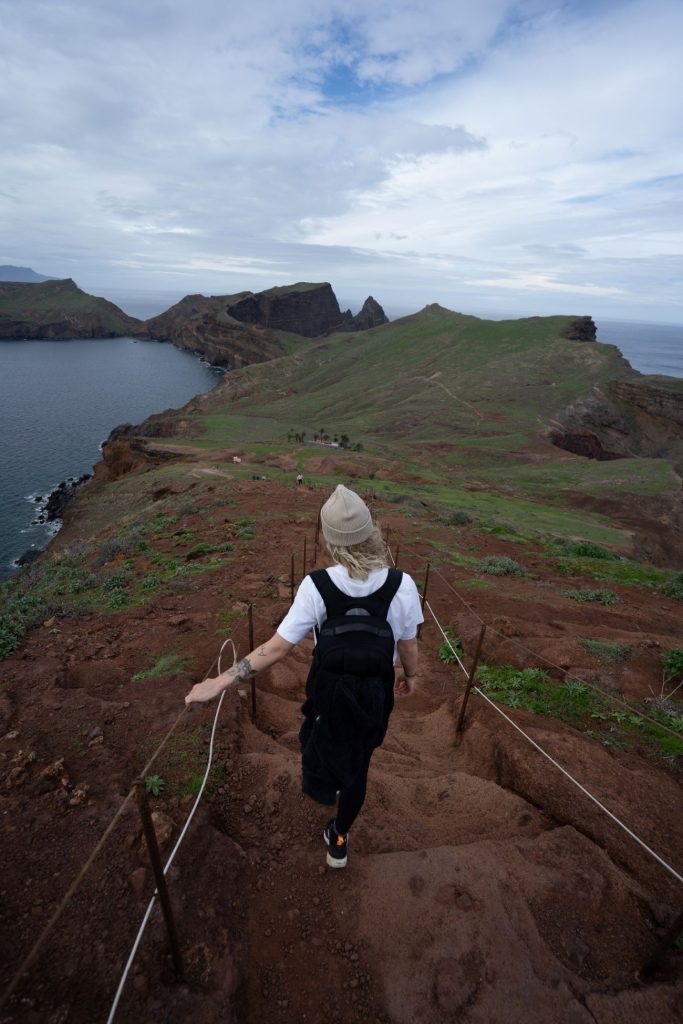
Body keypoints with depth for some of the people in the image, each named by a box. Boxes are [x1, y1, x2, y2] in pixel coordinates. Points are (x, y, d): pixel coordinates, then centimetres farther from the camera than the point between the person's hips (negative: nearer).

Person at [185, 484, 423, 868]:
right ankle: (339, 840, 49)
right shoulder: (402, 585, -24)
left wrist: (221, 681, -16)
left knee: (326, 741, 35)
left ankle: (328, 785, 67)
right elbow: (408, 645, -10)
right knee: (358, 763, 25)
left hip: (329, 688, 0)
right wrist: (410, 676, 12)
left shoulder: (316, 586, -27)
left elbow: (277, 647, -25)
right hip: (376, 692, 0)